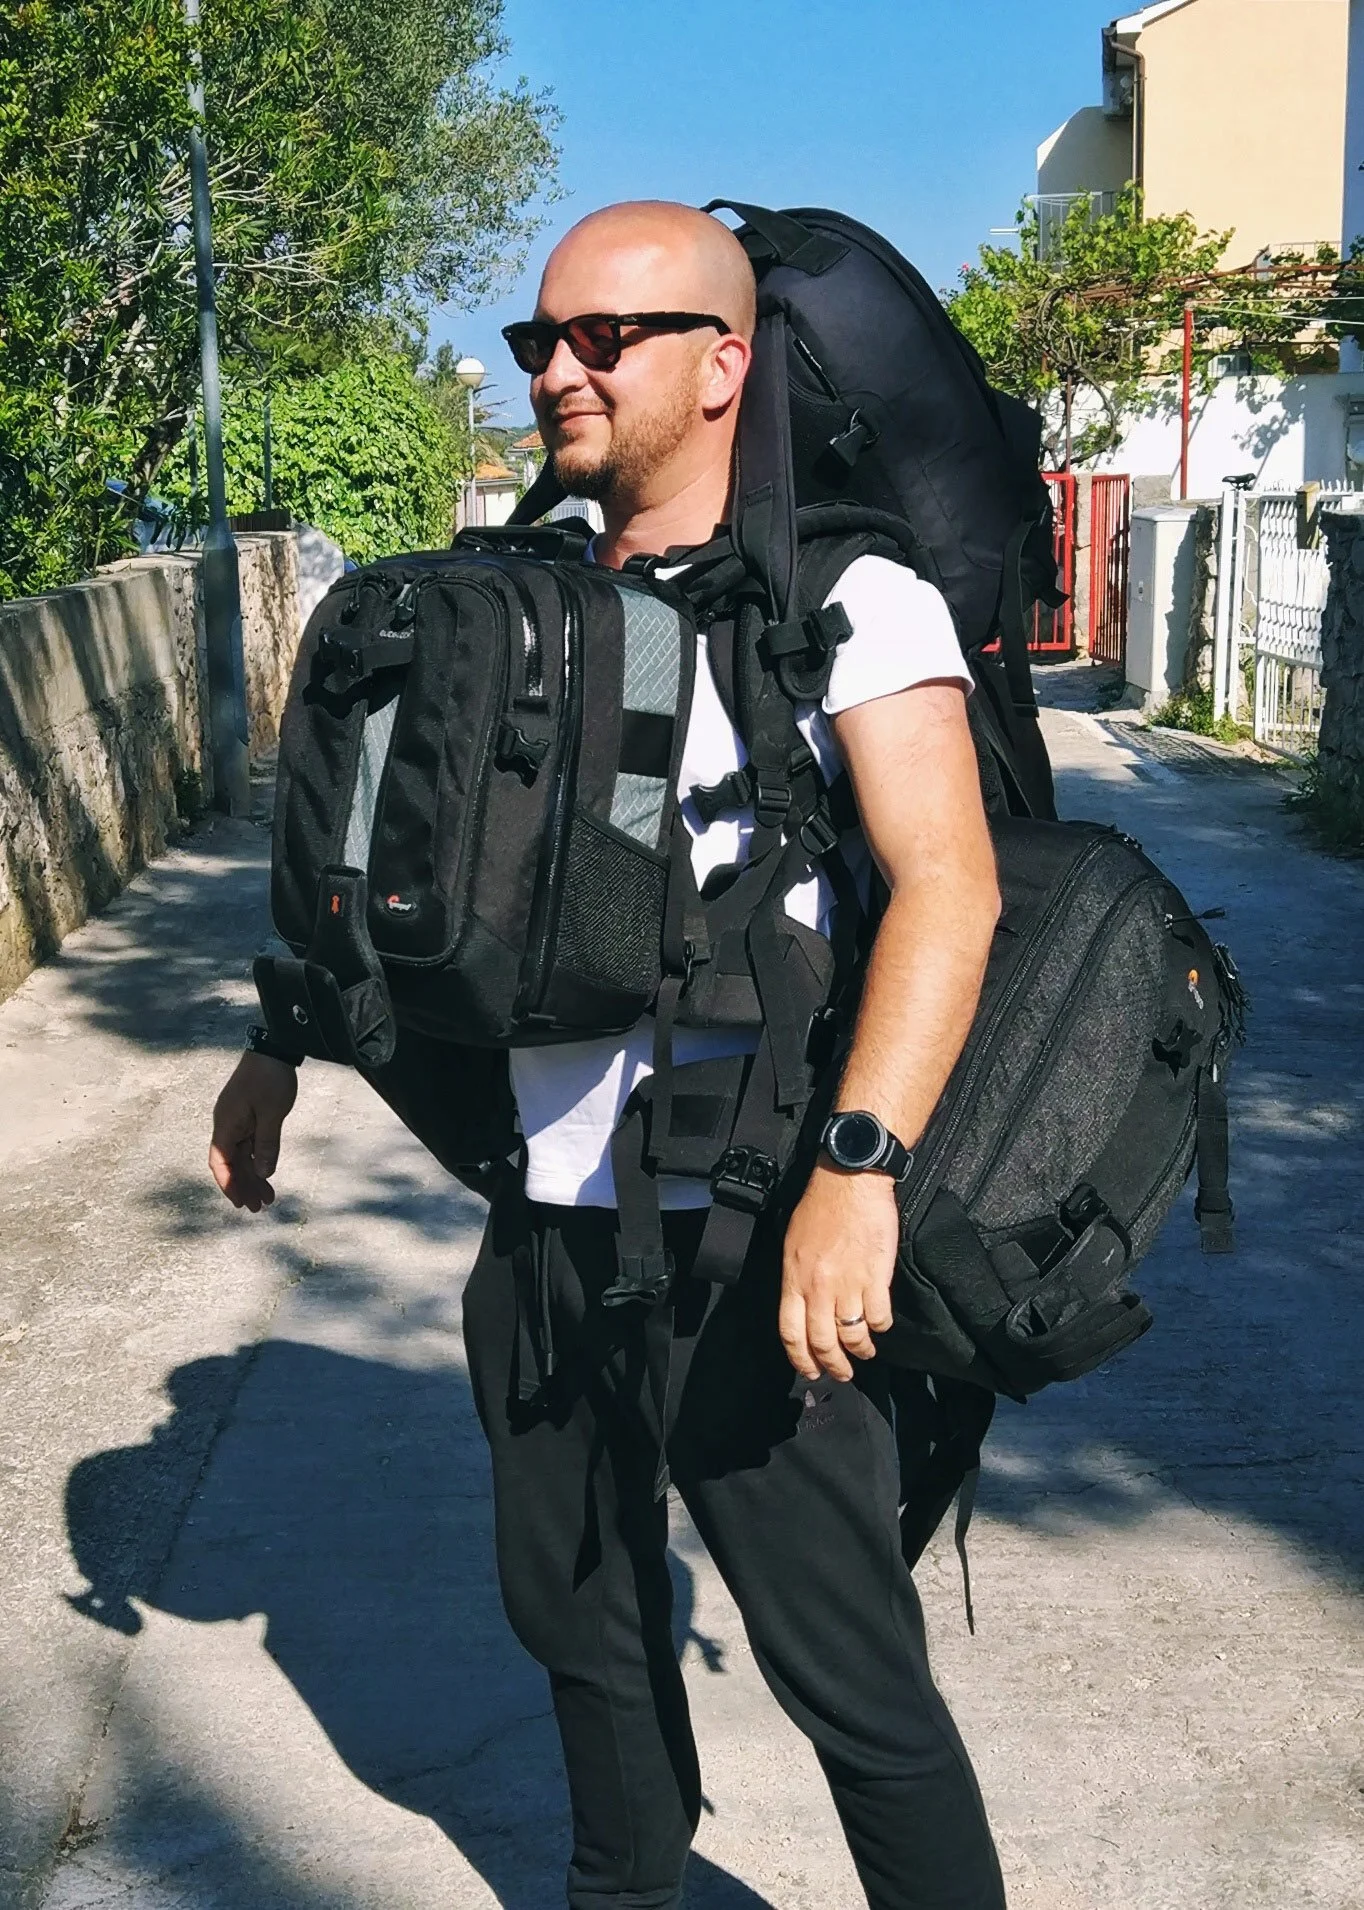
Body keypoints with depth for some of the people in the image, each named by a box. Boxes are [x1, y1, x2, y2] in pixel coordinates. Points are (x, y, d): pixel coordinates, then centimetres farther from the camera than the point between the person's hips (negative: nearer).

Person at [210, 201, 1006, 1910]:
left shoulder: (842, 597, -10)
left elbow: (947, 884, -23)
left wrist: (855, 1169, -34)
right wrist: (284, 1046, 20)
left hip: (747, 1244, -7)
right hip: (543, 1228, 7)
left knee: (849, 1676, 2)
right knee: (576, 1619, 21)